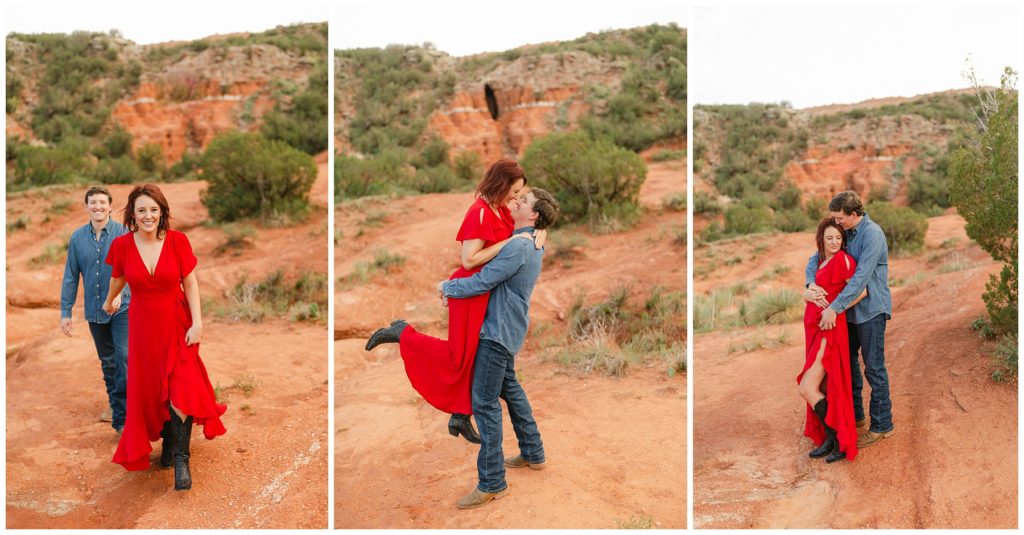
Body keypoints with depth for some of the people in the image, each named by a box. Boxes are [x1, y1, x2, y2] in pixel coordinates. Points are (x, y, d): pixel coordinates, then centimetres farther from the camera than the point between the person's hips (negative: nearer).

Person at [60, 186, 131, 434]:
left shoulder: (123, 233, -8)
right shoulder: (77, 237, 3)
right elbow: (71, 277, 7)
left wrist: (119, 292, -35)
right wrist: (65, 312, 6)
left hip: (123, 308, -4)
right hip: (94, 311, 4)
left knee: (125, 357, -15)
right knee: (107, 361, 18)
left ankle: (122, 418, -11)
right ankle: (114, 403, 37)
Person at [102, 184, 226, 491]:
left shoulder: (177, 241, -13)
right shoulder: (122, 245, -9)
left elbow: (190, 283, -6)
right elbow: (118, 278, 11)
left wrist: (197, 322, -13)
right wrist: (109, 301, 28)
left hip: (177, 323, -2)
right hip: (143, 324, 2)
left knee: (180, 388, -11)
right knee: (150, 388, 11)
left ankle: (180, 459, -3)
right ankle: (168, 442, 31)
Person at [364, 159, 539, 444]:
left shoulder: (501, 211, 7)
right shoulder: (480, 213, -19)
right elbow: (469, 260, -24)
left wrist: (538, 234, -4)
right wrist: (509, 242, -22)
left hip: (487, 291, 9)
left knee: (474, 355, 13)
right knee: (459, 357, -3)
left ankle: (461, 417, 22)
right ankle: (401, 333, 9)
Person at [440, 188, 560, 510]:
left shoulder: (518, 247, -22)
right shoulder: (532, 245, 12)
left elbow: (481, 283, -23)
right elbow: (495, 278, 17)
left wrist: (447, 287, -5)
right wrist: (455, 288, 8)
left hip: (498, 331, -10)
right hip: (507, 330, 10)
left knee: (485, 402, -6)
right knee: (510, 389, 23)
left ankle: (492, 482, 0)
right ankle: (533, 453, 35)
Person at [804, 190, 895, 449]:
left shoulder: (872, 234, -19)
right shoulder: (844, 234, 6)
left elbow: (861, 277, -27)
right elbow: (817, 258, 6)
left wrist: (835, 307, -30)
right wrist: (811, 283, -16)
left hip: (870, 310, -8)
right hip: (851, 309, 8)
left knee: (874, 367, -2)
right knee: (847, 361, 16)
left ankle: (882, 425, 9)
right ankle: (855, 416, 30)